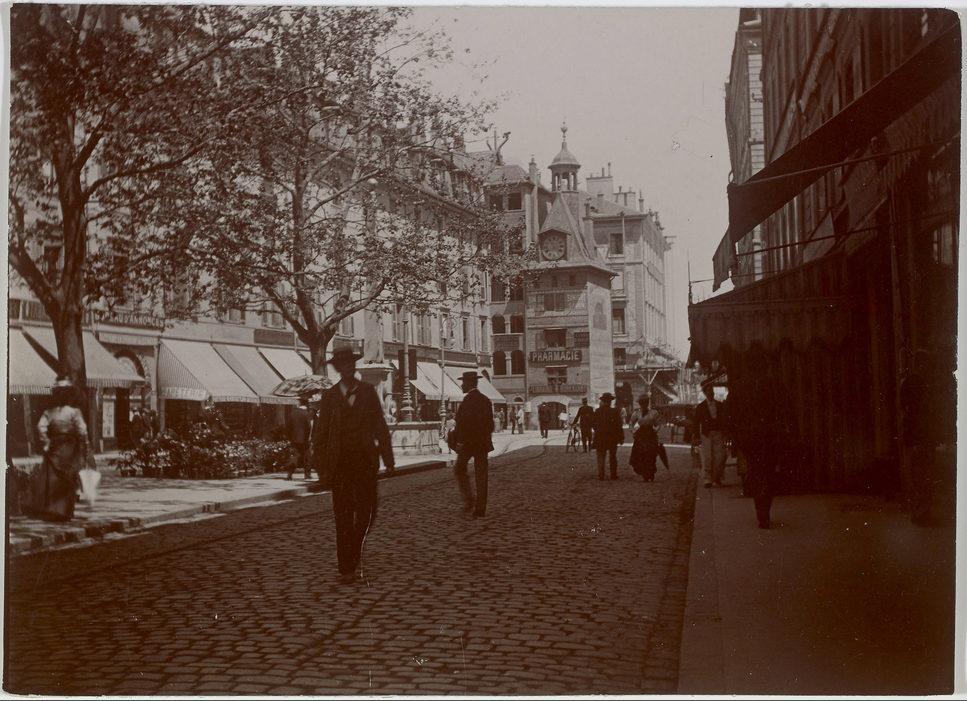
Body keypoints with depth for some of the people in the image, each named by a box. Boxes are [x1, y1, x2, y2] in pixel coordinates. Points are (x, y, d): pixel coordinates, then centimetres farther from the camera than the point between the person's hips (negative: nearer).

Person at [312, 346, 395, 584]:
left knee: (367, 510, 3)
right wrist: (321, 467, -2)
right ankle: (347, 567, 3)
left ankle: (355, 551, 31)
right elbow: (319, 433, 4)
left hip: (365, 460, 1)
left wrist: (388, 458, 1)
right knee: (343, 515, -2)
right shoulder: (329, 396, 3)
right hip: (340, 462, -1)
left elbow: (380, 426, 6)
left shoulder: (368, 392, 6)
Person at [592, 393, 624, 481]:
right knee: (613, 457, 12)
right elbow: (619, 426, -7)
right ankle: (613, 475, 13)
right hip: (613, 438, 0)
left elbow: (594, 425, 1)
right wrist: (621, 438, 1)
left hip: (600, 438, 0)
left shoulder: (597, 412, -6)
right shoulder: (615, 412, -10)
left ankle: (601, 475, -3)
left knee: (600, 457, 6)